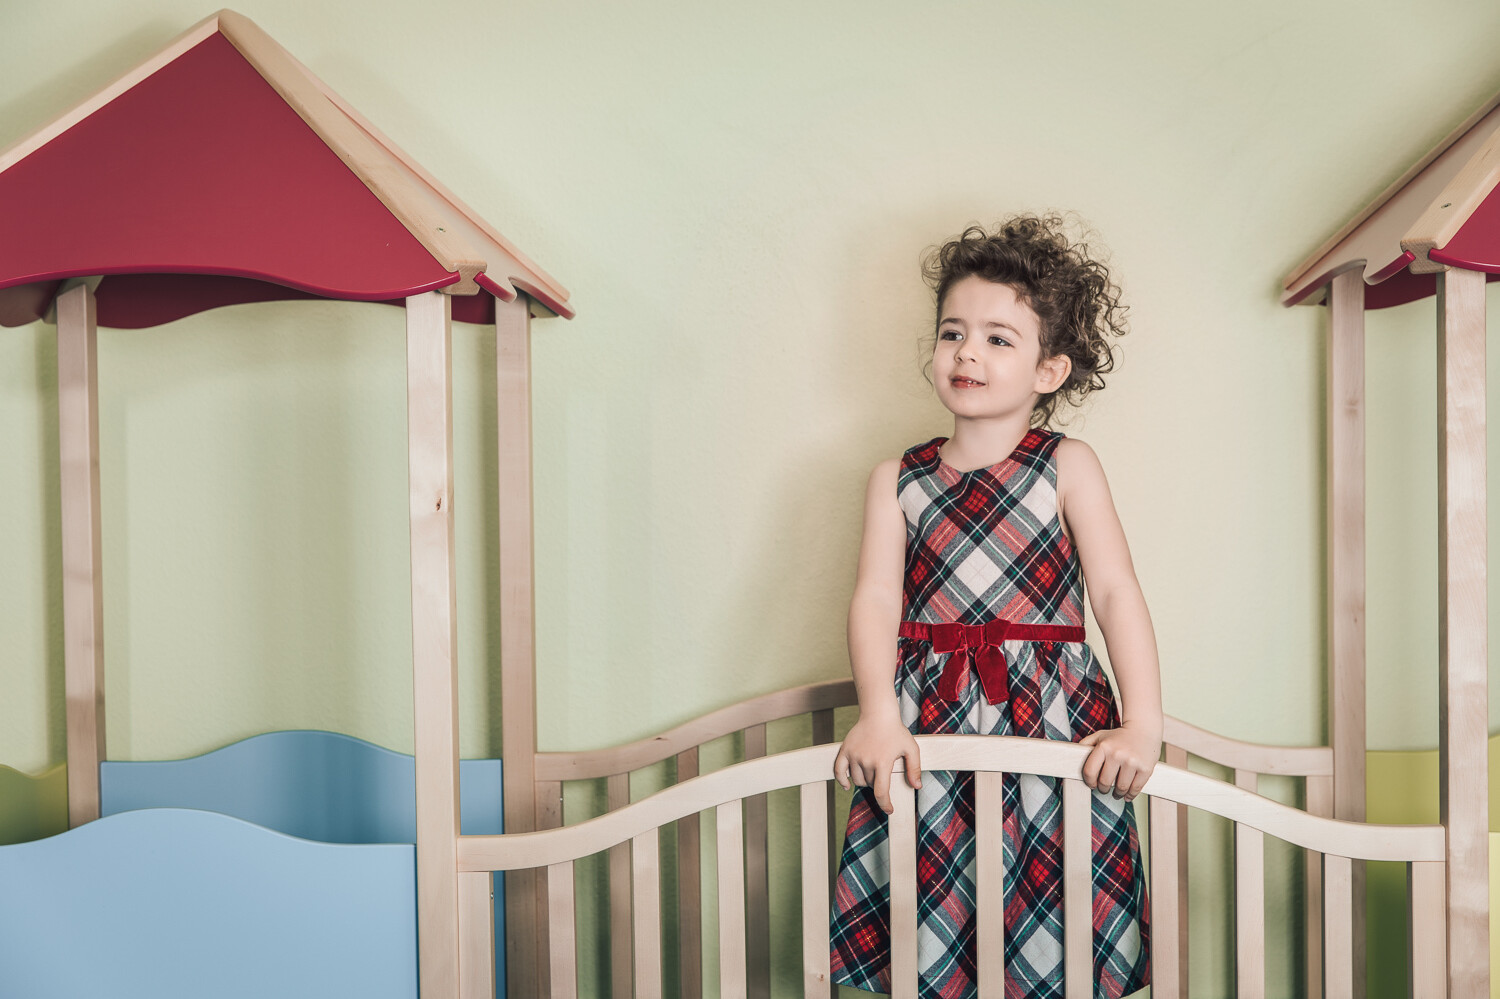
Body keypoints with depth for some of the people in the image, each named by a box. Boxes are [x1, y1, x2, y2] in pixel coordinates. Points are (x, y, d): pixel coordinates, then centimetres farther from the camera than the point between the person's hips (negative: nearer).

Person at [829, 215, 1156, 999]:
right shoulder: (897, 480, 6)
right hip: (930, 726, 1)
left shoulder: (1068, 466, 3)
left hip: (1052, 726, -1)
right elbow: (875, 598, -4)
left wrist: (1143, 724, -13)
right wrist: (878, 714, -19)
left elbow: (1116, 591, -3)